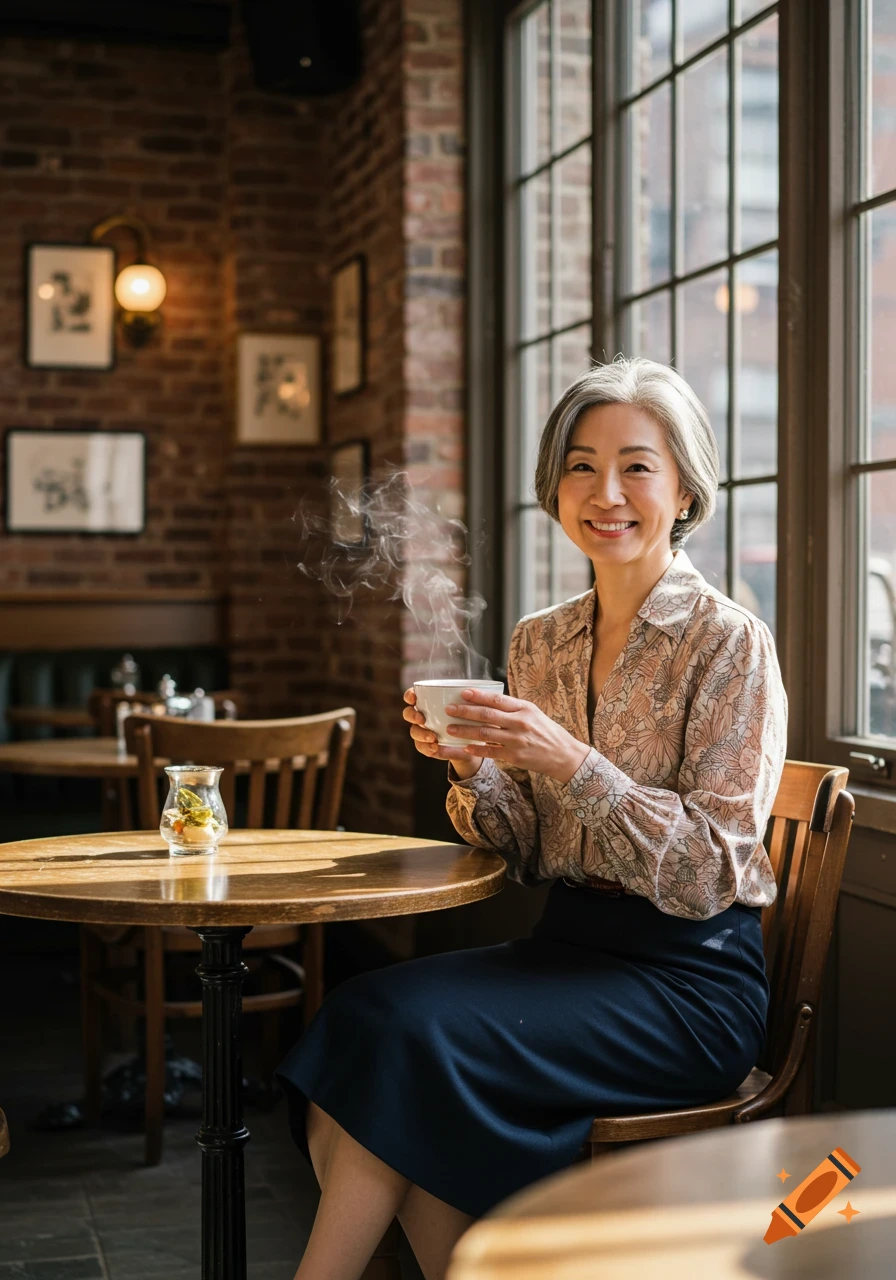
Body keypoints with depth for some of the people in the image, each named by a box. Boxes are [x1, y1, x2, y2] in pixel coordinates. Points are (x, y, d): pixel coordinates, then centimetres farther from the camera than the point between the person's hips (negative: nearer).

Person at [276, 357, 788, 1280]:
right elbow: (527, 855, 12)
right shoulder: (538, 643, 9)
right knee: (365, 1005, -20)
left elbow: (710, 871, -13)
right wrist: (470, 770, -8)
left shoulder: (728, 644, -8)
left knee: (407, 1027, -24)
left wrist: (572, 764, -24)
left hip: (689, 979, -6)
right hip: (567, 945, 6)